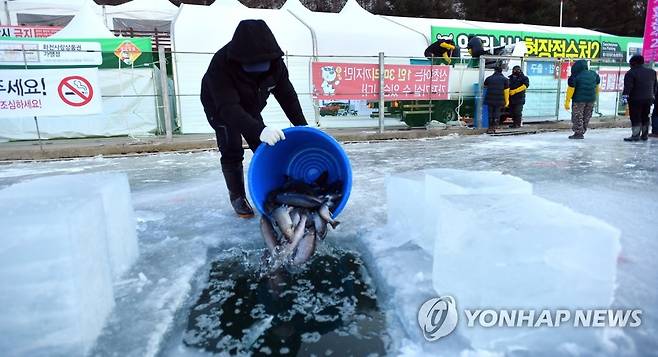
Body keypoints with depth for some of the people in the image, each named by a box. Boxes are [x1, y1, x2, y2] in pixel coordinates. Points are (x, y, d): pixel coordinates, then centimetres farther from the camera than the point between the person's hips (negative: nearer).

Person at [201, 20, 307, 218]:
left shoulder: (275, 62, -26)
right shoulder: (221, 64, -41)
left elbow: (287, 95, -16)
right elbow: (228, 108, -50)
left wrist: (302, 126, -24)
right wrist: (259, 130, -64)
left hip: (250, 108, 5)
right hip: (219, 108, -4)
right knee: (232, 152, -12)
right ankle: (237, 197, 4)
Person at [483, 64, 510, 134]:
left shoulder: (489, 78, 3)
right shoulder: (505, 79, 0)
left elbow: (485, 86, 22)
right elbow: (506, 91, -1)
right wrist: (507, 101, 5)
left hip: (490, 100, 1)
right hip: (499, 101, -1)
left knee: (490, 114, 9)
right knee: (497, 114, 6)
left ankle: (490, 128, 11)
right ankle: (494, 128, 5)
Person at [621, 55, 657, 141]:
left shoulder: (630, 73, -11)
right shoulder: (652, 72, 12)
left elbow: (627, 87, -19)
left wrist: (625, 96, -19)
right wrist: (653, 95, 27)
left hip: (635, 99, -7)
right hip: (648, 99, 7)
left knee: (635, 118, -4)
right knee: (645, 117, 15)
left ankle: (635, 135, -6)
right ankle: (645, 135, 20)